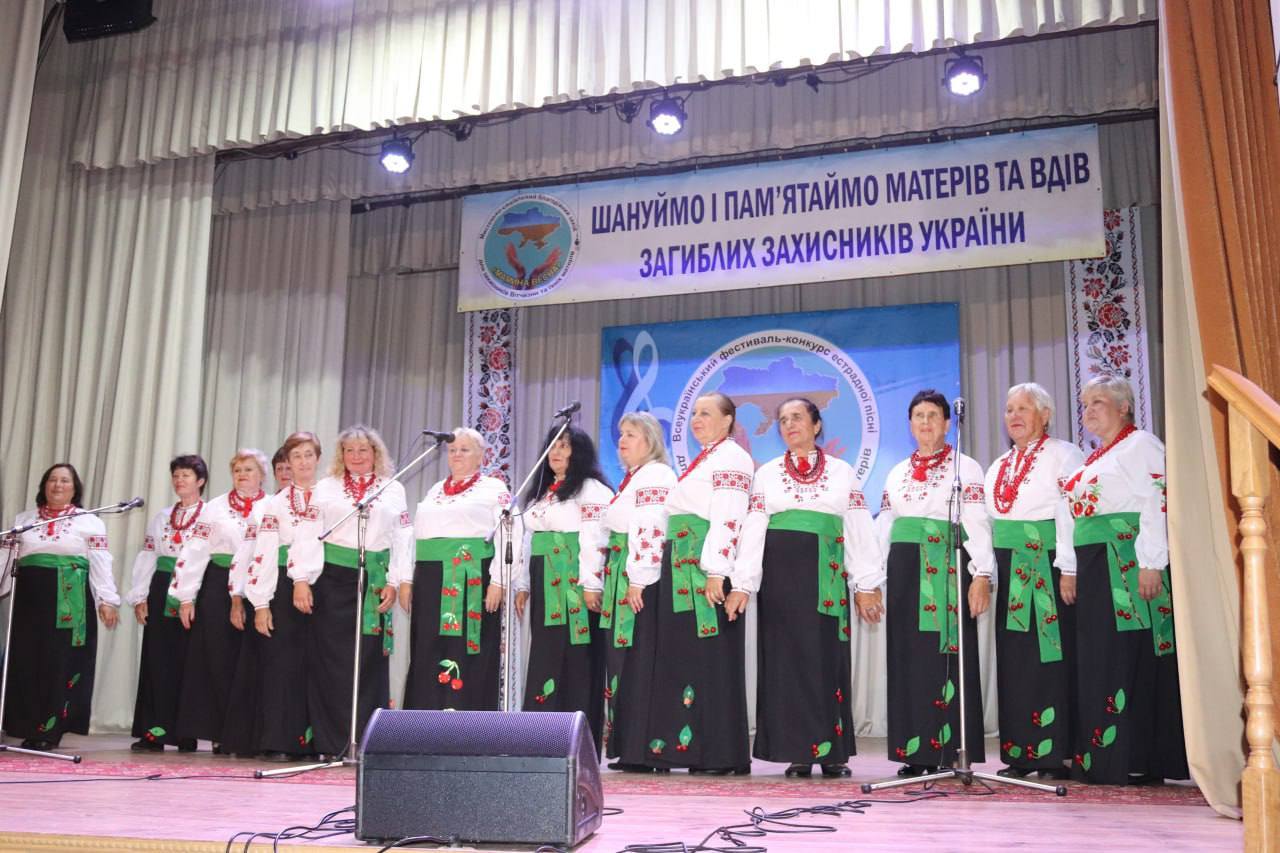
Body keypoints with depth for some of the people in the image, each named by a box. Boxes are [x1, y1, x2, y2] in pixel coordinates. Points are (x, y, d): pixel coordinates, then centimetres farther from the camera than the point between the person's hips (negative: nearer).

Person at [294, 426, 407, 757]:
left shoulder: (394, 490, 12)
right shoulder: (325, 488, 11)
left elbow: (402, 539, 8)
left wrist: (393, 583, -1)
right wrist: (301, 580, -7)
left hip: (374, 582, 1)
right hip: (332, 579, 0)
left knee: (369, 661, 0)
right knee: (331, 659, -2)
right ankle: (330, 742, 3)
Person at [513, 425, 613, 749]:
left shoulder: (591, 490, -3)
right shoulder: (540, 492, 22)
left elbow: (594, 539, -13)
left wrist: (591, 583, -21)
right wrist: (522, 584, 18)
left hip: (575, 582, -8)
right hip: (544, 583, 8)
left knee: (576, 656, -7)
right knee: (545, 657, 6)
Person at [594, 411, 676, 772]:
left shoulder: (656, 476, -7)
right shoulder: (631, 479, 23)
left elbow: (650, 530, -18)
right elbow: (610, 537, 24)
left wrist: (637, 580, -22)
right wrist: (596, 583, 21)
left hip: (641, 581, -10)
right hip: (620, 580, 10)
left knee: (640, 660, -9)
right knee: (621, 659, 9)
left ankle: (642, 750, -6)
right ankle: (626, 747, 14)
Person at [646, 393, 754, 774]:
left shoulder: (731, 458, -5)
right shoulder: (700, 461, 24)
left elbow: (728, 518, -16)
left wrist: (716, 572, -23)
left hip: (709, 571, -9)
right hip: (682, 570, 9)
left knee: (712, 656, -8)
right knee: (682, 654, 8)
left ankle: (721, 754, -3)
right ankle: (688, 745, 13)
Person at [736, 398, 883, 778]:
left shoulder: (842, 472, 11)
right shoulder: (767, 474, 12)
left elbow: (860, 529, 7)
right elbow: (752, 529, 4)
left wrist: (867, 585, 0)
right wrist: (743, 584, -5)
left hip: (827, 576, 0)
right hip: (780, 572, 1)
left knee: (828, 658, 0)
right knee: (786, 658, 0)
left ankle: (832, 752, 6)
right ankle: (797, 752, 5)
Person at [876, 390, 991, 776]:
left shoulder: (965, 467, 3)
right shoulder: (897, 472, 18)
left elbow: (978, 524, -5)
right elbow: (883, 527, 17)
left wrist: (982, 576, -14)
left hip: (947, 570, -5)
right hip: (904, 570, 5)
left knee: (946, 657, -5)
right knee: (907, 658, 5)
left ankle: (951, 750, 1)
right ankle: (915, 752, 11)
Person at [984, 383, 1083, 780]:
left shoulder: (1063, 455, -1)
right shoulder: (998, 467, 19)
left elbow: (1071, 513, -10)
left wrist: (1068, 569, -18)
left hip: (1047, 565, -6)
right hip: (1009, 570, 7)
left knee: (1050, 654, -5)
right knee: (1013, 659, 6)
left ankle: (1055, 753, 0)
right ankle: (1020, 752, 11)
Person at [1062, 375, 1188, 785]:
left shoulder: (1141, 445, -3)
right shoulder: (1093, 458, 23)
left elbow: (1156, 504, -13)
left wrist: (1151, 563, -21)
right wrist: (1072, 571, 18)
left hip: (1130, 563, -9)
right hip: (1096, 567, 9)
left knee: (1132, 656, -7)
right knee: (1097, 658, 8)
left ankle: (1138, 761, -3)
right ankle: (1101, 758, 13)